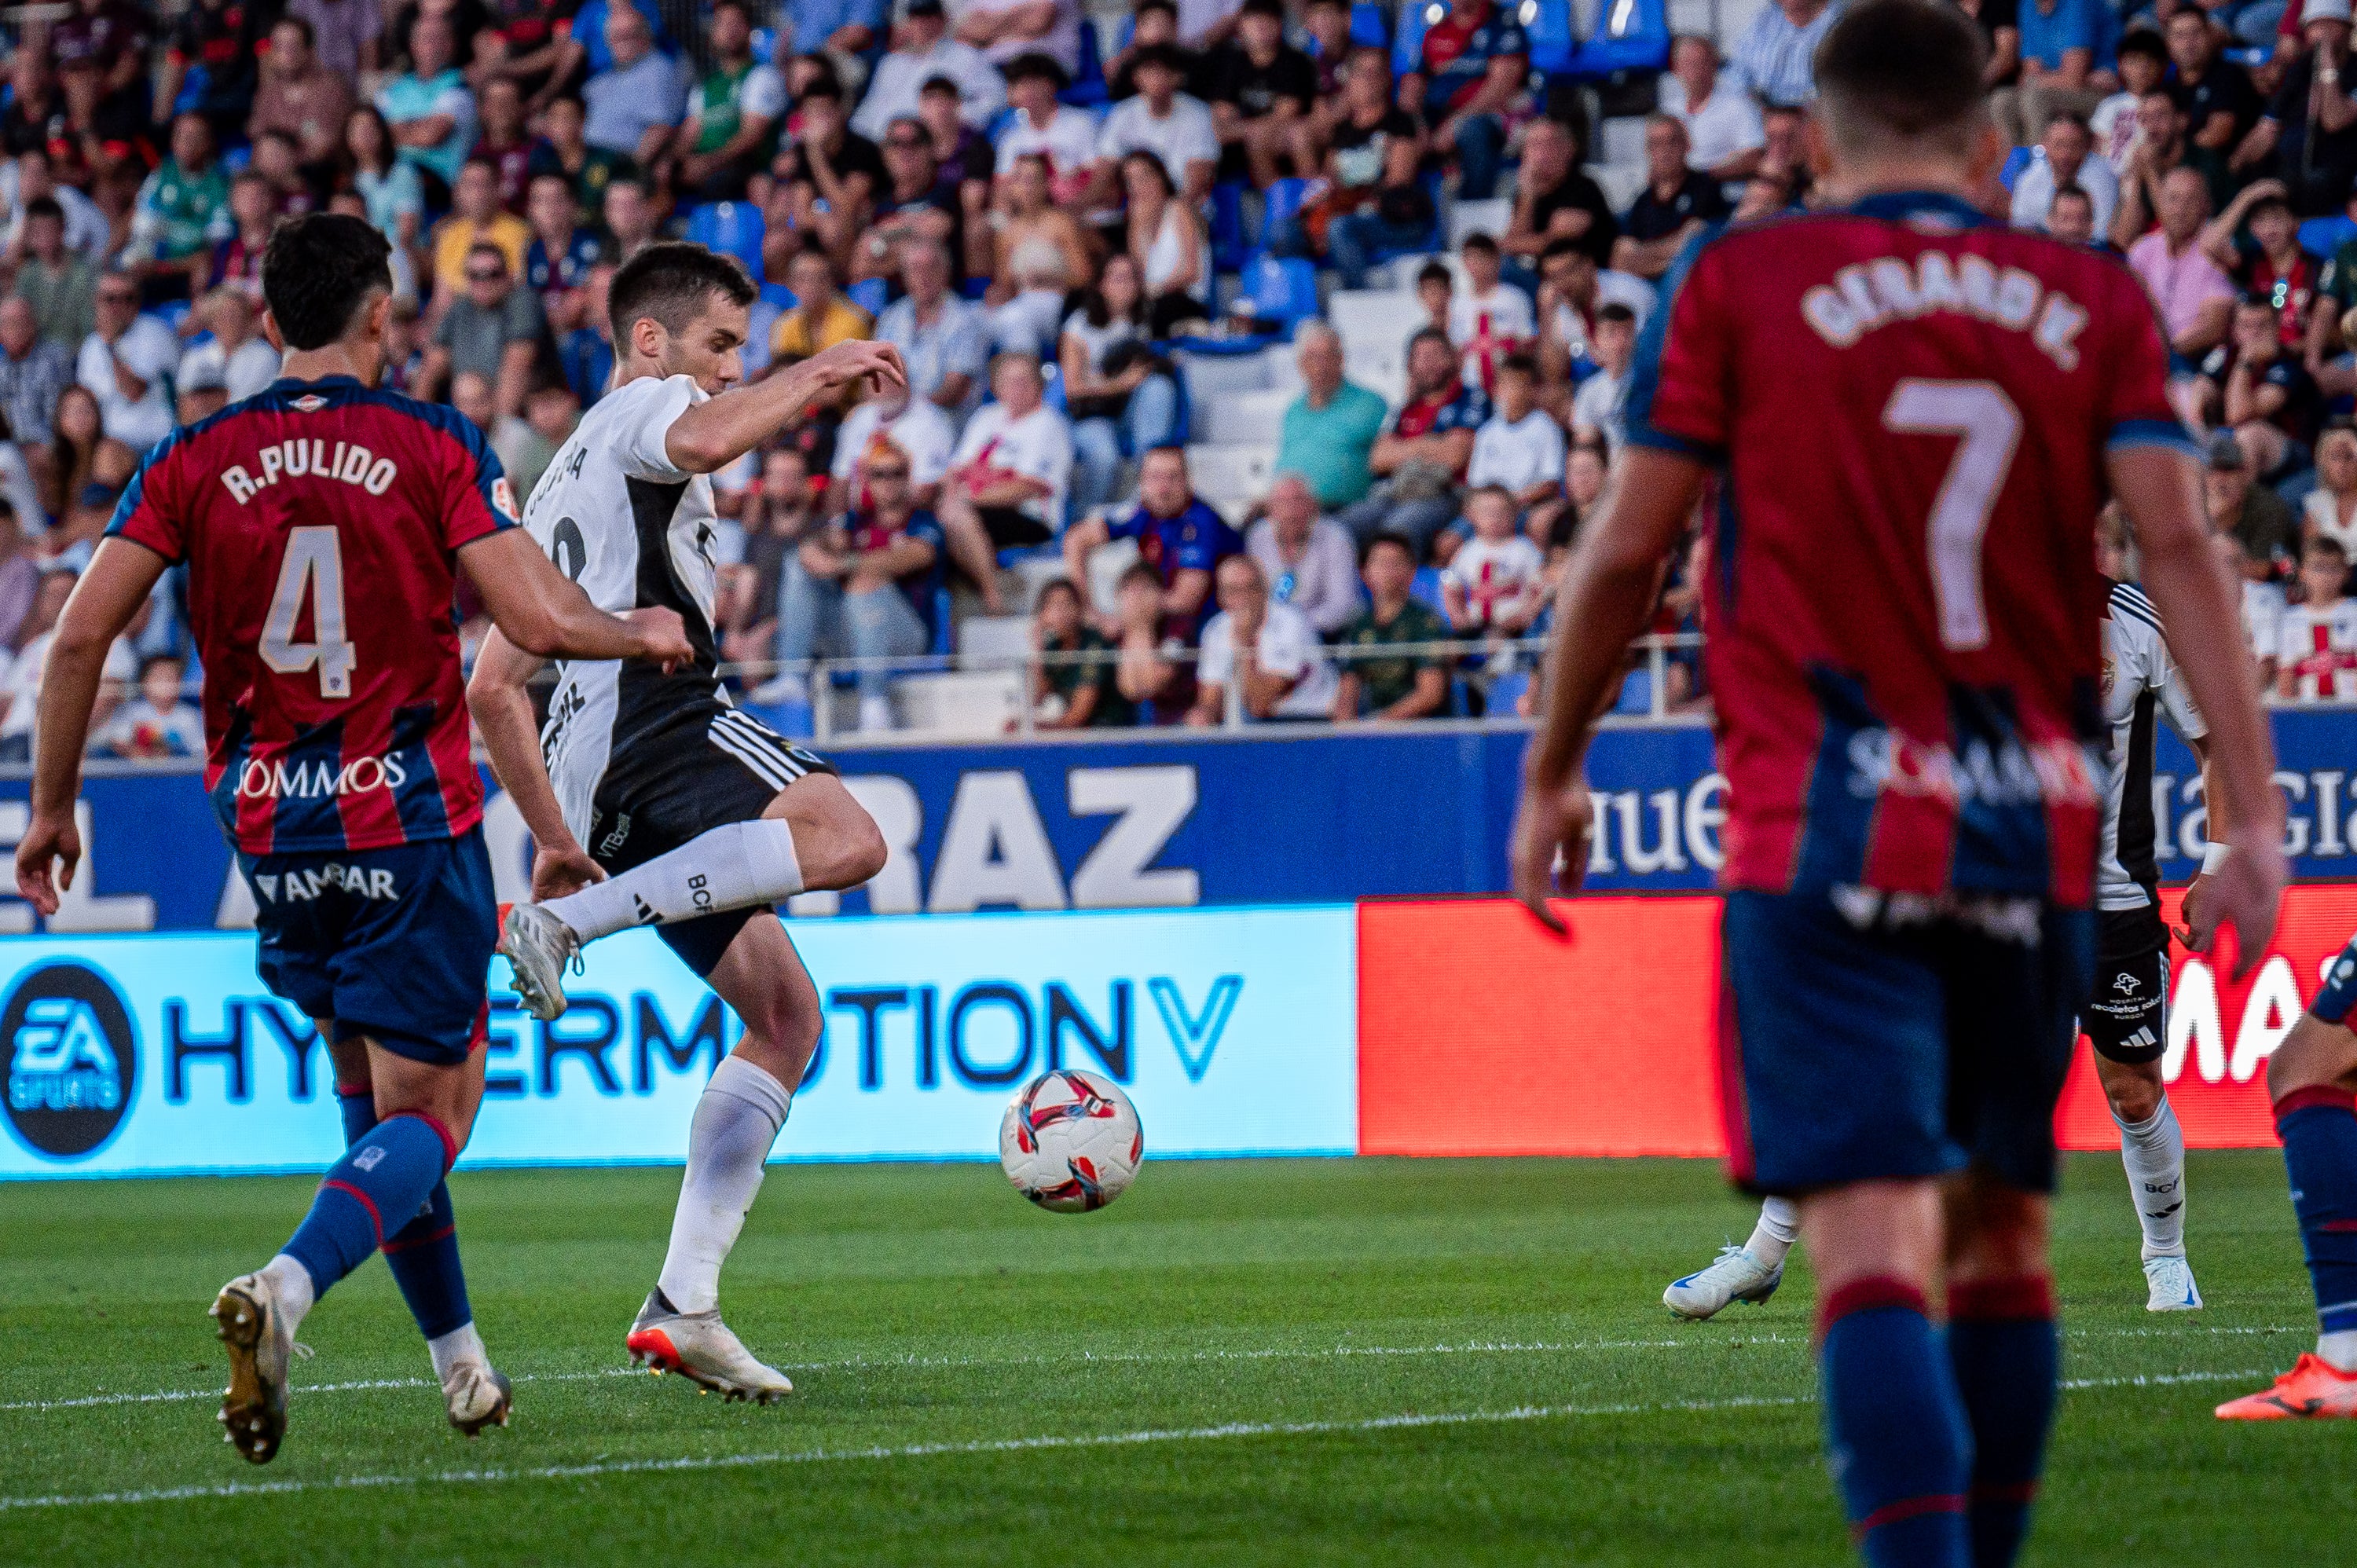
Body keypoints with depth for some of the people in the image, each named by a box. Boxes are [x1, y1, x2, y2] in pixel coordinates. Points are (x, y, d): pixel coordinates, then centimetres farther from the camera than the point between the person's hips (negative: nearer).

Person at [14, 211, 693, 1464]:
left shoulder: (195, 460, 2)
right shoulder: (434, 450, -6)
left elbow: (82, 633, -4)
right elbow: (542, 622, -12)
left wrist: (51, 806, 5)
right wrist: (644, 635, 9)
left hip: (270, 833, 4)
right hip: (409, 820, -4)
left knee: (370, 1091, 22)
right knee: (425, 1116, -1)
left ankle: (461, 1364, 27)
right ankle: (285, 1288, -29)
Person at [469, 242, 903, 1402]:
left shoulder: (562, 487, 36)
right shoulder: (644, 407, 10)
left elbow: (493, 690, 34)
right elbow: (703, 442, -19)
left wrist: (555, 842, 32)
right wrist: (816, 376, -7)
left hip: (599, 791, 10)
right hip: (651, 712, -10)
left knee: (786, 1015, 8)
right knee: (845, 839, -33)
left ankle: (683, 1304, -1)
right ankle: (571, 920, -31)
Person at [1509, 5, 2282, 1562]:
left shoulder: (1740, 284, 1)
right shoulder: (2098, 302, 7)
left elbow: (1628, 548, 2)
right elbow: (2177, 544, -4)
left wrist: (1552, 775, 14)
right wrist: (2254, 815, -8)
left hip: (1827, 840, -3)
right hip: (2036, 833, 3)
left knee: (1873, 1243, -11)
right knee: (2002, 1228, 18)